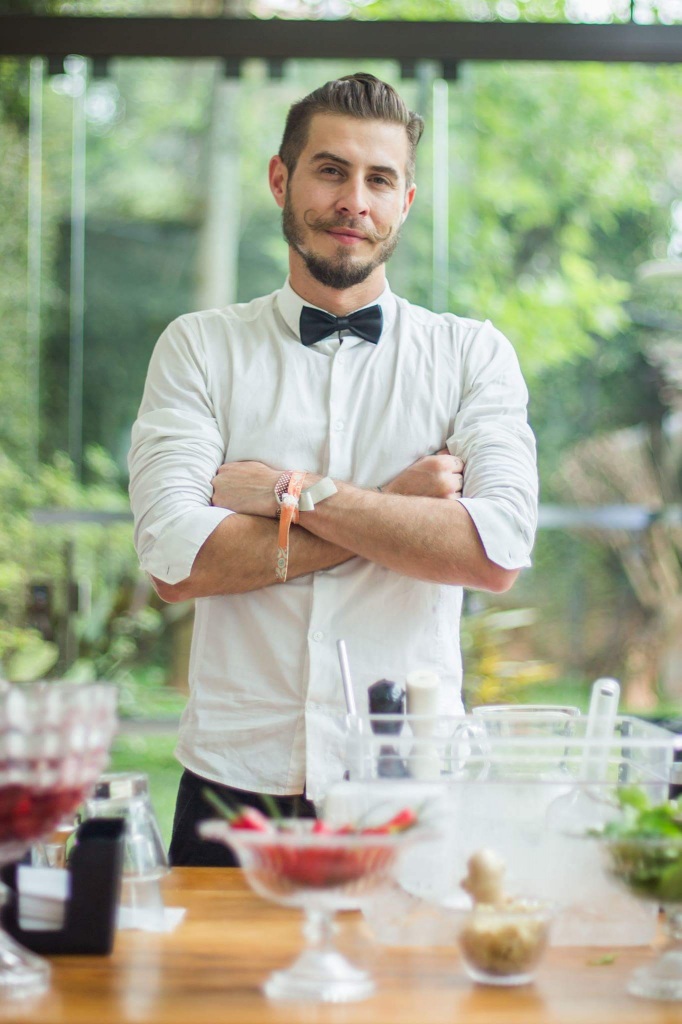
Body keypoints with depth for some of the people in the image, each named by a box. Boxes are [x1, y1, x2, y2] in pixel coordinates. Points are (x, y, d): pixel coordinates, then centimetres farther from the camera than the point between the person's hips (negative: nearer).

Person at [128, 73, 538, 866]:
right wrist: (394, 508, -10)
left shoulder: (472, 353, 5)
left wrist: (293, 493, -11)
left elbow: (500, 552, -11)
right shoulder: (198, 347, 4)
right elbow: (174, 561, -10)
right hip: (237, 779, 0)